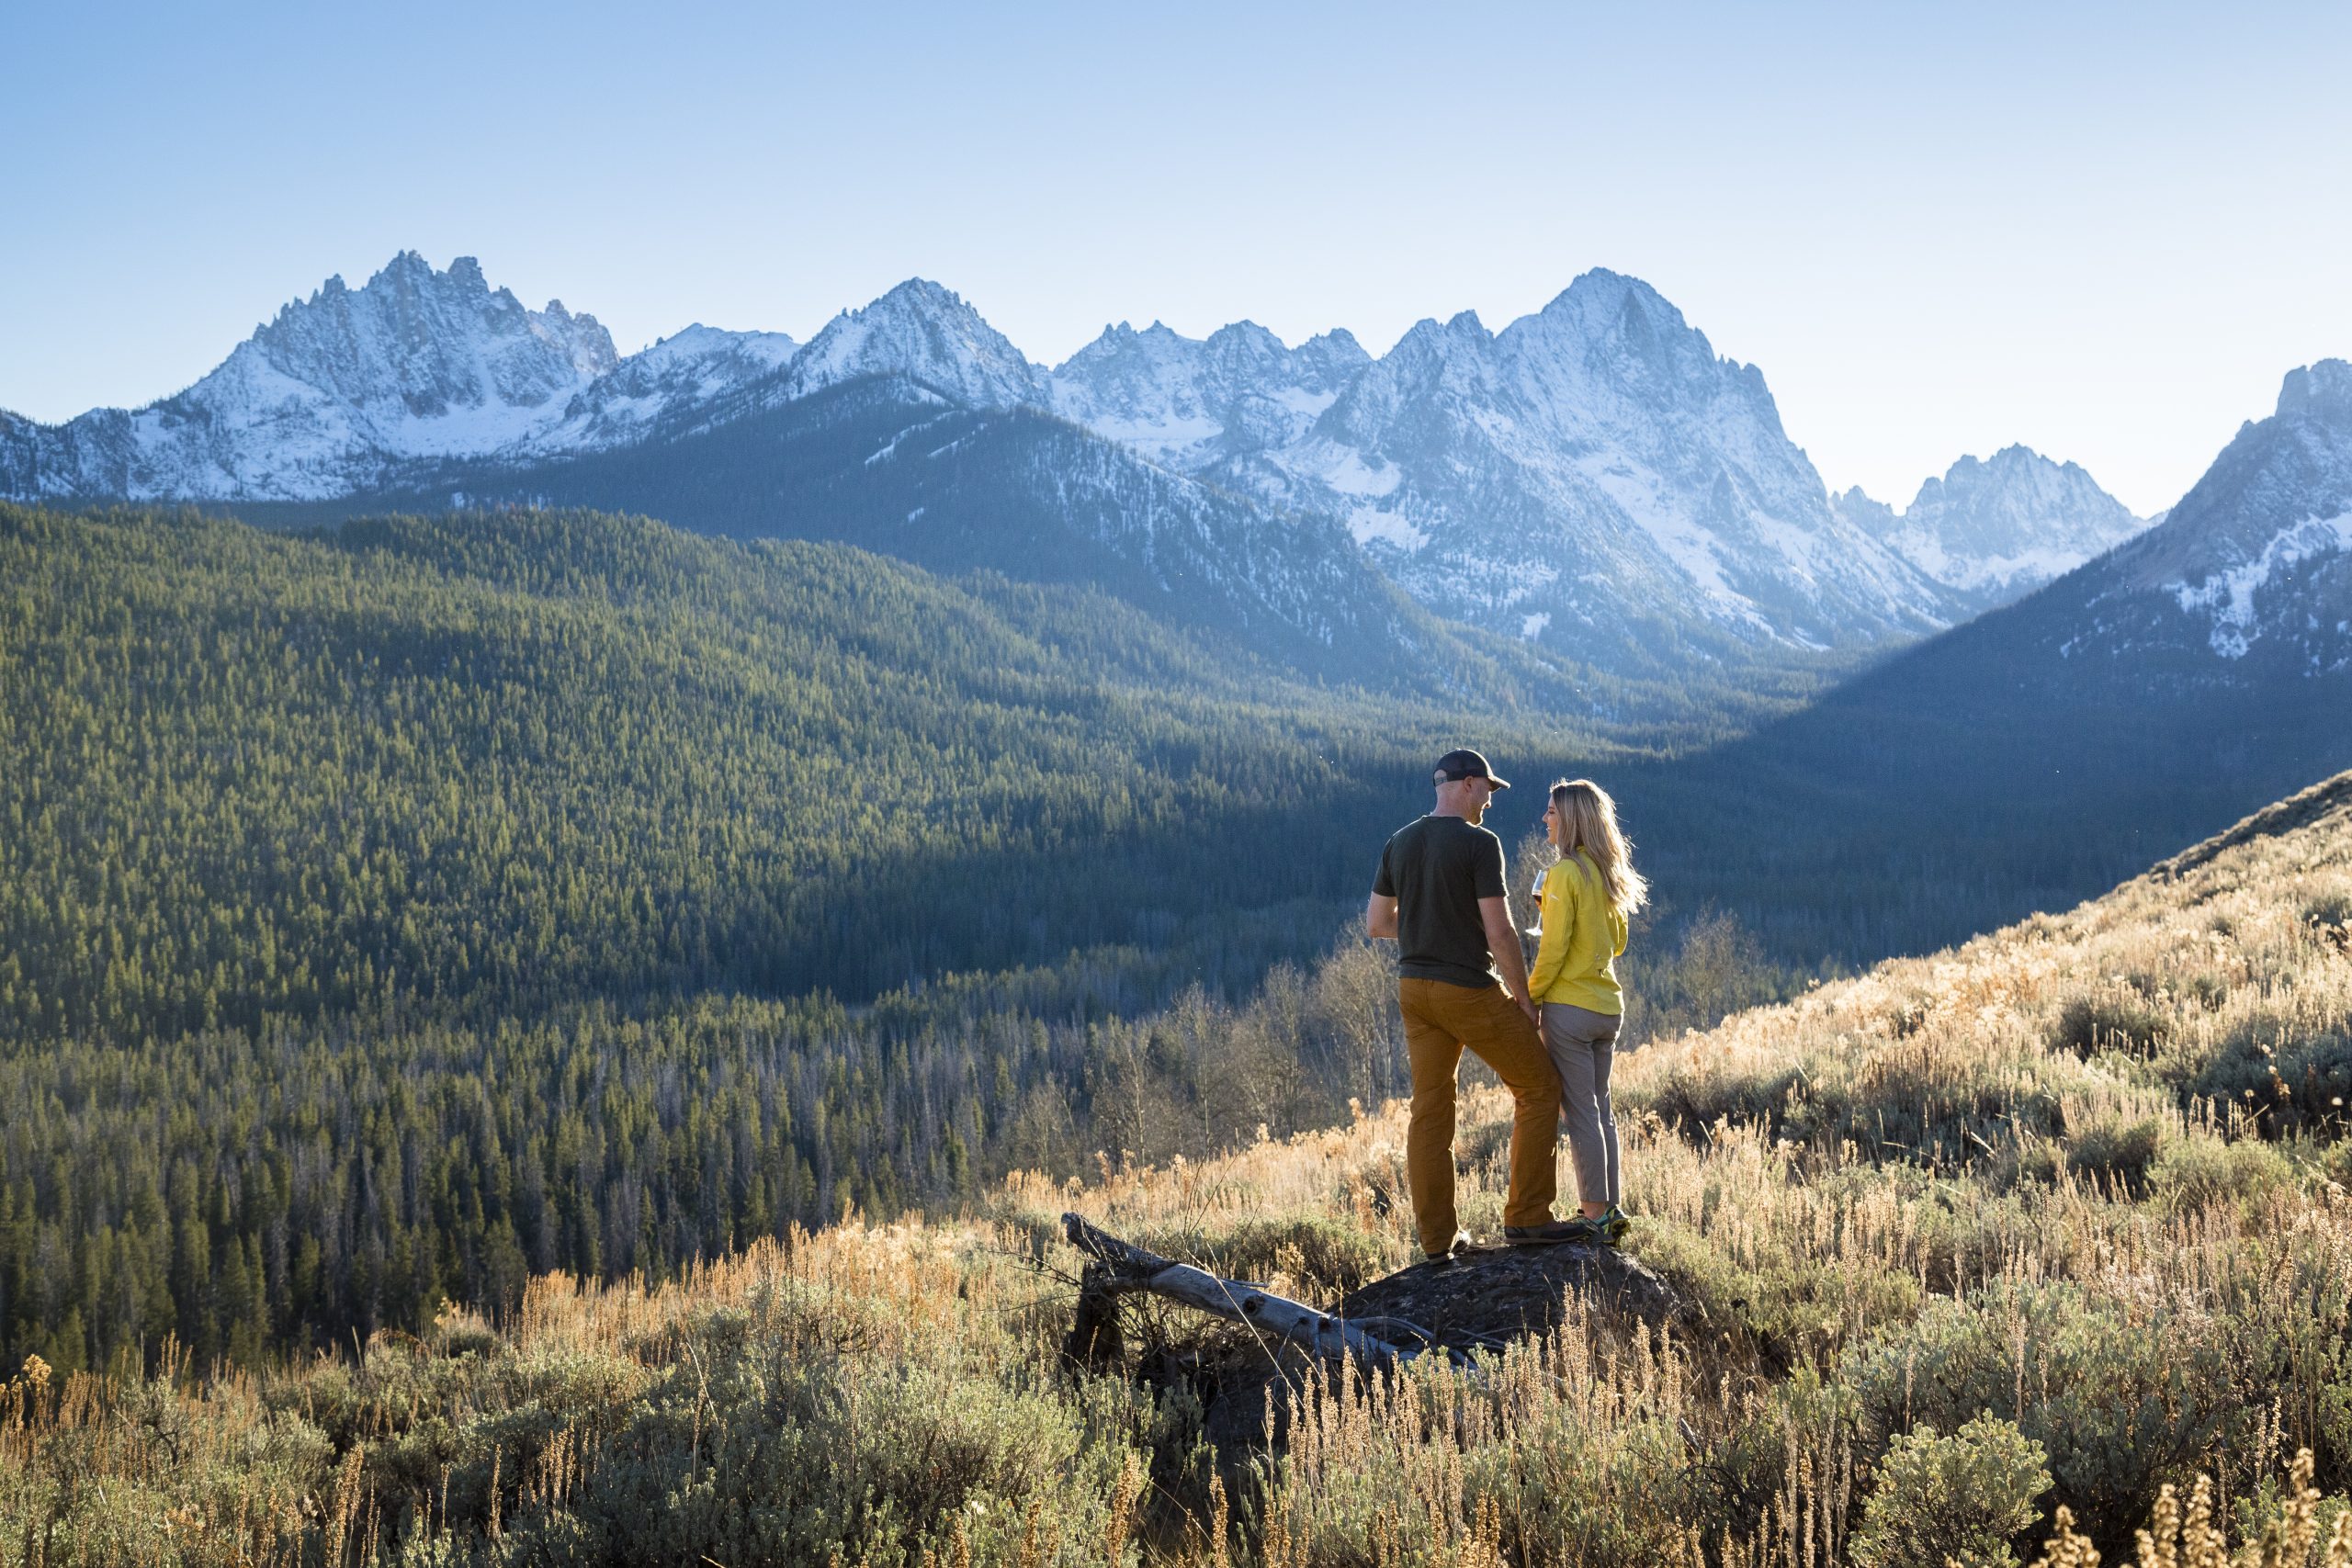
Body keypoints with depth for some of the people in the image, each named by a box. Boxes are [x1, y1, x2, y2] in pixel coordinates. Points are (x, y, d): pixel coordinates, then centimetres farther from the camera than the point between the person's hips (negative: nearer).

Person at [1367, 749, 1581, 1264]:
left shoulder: (1399, 842, 6)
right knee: (1539, 1088, 9)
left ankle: (1437, 1238, 10)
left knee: (1430, 1111, 8)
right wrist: (1523, 997, -7)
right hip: (1470, 990, -7)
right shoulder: (1479, 844, -14)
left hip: (1414, 987, 7)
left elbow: (1375, 922, 11)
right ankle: (1526, 1217, 7)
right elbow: (1500, 933, -17)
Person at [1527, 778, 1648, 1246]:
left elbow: (1553, 949, -18)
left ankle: (1596, 1215, 2)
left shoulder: (1564, 873, -15)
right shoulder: (1607, 873, 8)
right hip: (1608, 1005, 8)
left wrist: (1529, 997, -8)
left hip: (1569, 1005, -8)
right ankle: (1611, 1208, 19)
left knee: (1580, 1112, -1)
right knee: (1600, 1108, 15)